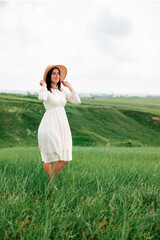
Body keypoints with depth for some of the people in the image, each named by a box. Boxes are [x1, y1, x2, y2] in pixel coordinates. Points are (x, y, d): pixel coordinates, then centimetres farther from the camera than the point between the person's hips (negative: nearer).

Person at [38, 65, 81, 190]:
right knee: (50, 158, -1)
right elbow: (42, 98, -27)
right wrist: (44, 85, -11)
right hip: (50, 125, -6)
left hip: (63, 125, 6)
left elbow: (77, 101, 9)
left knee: (65, 159, 5)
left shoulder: (62, 91, 16)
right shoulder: (45, 89, -2)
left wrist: (69, 86, 12)